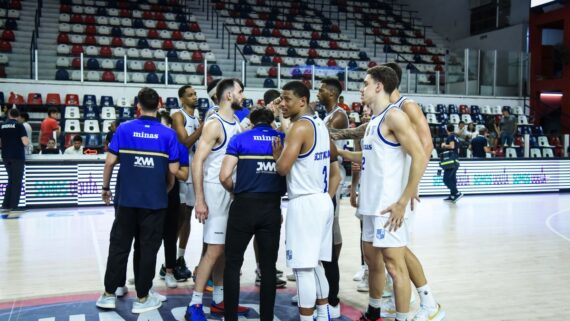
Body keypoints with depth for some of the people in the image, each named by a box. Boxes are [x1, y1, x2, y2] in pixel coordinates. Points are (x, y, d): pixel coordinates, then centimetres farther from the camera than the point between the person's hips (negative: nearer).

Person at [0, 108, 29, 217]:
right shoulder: (19, 125, -7)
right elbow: (25, 142, -15)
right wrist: (27, 139, 7)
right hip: (18, 156, -5)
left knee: (11, 181, 19)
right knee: (17, 182, -2)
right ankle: (13, 208, -6)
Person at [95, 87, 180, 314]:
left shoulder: (124, 129, -2)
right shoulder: (168, 134, -3)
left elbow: (110, 161, -3)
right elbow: (173, 169, -4)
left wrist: (106, 187, 11)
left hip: (127, 199, 1)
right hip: (155, 201, -1)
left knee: (119, 246, 12)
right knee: (147, 248, 7)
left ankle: (109, 294, 21)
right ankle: (142, 298, 15)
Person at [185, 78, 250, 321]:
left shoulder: (238, 123, 12)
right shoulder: (214, 124, -13)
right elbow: (197, 162, -18)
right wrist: (200, 200, -21)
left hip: (234, 193, 8)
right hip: (216, 192, -8)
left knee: (225, 249, 12)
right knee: (214, 250, -8)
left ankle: (218, 301, 23)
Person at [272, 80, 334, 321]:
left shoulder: (299, 127, -15)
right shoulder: (319, 123, 14)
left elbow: (283, 168, -19)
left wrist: (277, 153, 0)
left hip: (305, 203, -10)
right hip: (322, 200, 10)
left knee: (303, 269, -4)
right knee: (315, 265, 18)